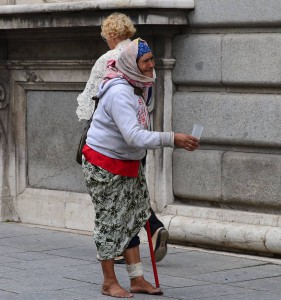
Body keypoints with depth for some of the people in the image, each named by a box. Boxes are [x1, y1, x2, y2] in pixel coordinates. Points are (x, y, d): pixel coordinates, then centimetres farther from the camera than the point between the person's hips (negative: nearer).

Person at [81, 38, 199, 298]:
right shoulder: (119, 93, -28)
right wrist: (173, 139, -41)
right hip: (105, 166, -10)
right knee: (111, 221, -1)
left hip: (128, 163, 10)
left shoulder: (137, 86, 5)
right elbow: (134, 136, -38)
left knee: (132, 218, 11)